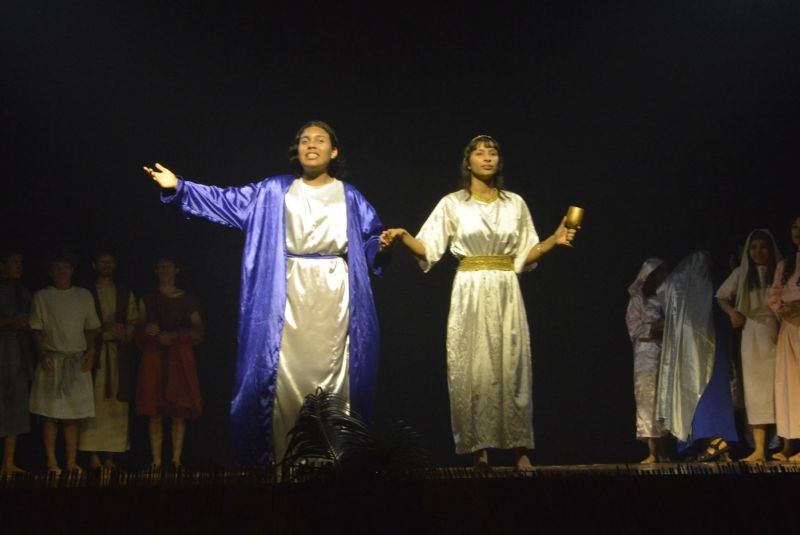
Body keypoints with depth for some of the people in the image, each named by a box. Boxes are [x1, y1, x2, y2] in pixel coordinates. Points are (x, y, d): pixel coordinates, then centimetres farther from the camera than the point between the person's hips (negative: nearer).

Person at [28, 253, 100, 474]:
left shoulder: (84, 295, 11)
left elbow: (91, 327, 12)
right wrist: (43, 354, -9)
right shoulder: (41, 296, 4)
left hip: (77, 360, 2)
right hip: (52, 359, -2)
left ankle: (72, 462, 4)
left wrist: (90, 352, -1)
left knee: (73, 414, 1)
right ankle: (52, 462, 2)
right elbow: (36, 329, 2)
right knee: (51, 414, -3)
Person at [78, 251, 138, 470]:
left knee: (116, 402, -1)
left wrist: (124, 333, -10)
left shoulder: (126, 294, 16)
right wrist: (103, 331, -12)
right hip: (94, 352, -2)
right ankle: (93, 454, -6)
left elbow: (133, 321, 10)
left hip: (118, 352, 2)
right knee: (95, 401, -8)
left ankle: (110, 455, 1)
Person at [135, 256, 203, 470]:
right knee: (155, 412, -5)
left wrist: (174, 336, -9)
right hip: (154, 359, 1)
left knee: (179, 411, -6)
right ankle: (156, 462, -4)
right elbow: (137, 332, 13)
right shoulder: (147, 300, 14)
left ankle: (176, 460, -2)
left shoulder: (188, 299, 10)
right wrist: (146, 331, -10)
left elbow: (199, 332, 4)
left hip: (180, 360, -1)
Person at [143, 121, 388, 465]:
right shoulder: (274, 192, 11)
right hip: (290, 299, 1)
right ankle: (282, 461, 4)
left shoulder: (349, 197, 10)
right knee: (285, 376, -2)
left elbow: (372, 240, 8)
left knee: (331, 375, -2)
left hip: (333, 298, 0)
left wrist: (386, 244, -15)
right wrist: (178, 188, -3)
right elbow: (227, 201, 6)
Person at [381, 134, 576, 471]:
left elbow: (525, 255, 13)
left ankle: (520, 448, 0)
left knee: (511, 366, -2)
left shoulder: (515, 203, 11)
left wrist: (554, 241, -1)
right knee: (472, 368, -4)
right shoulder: (452, 204, 5)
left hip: (506, 292, 2)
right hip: (470, 292, -1)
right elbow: (428, 250, -1)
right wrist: (403, 237, -18)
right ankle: (479, 447, 0)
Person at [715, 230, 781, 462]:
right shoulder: (741, 273, 12)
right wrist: (733, 312, 4)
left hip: (777, 336, -2)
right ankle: (759, 450, -6)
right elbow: (721, 296, 21)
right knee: (756, 391, -3)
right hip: (752, 337, 2)